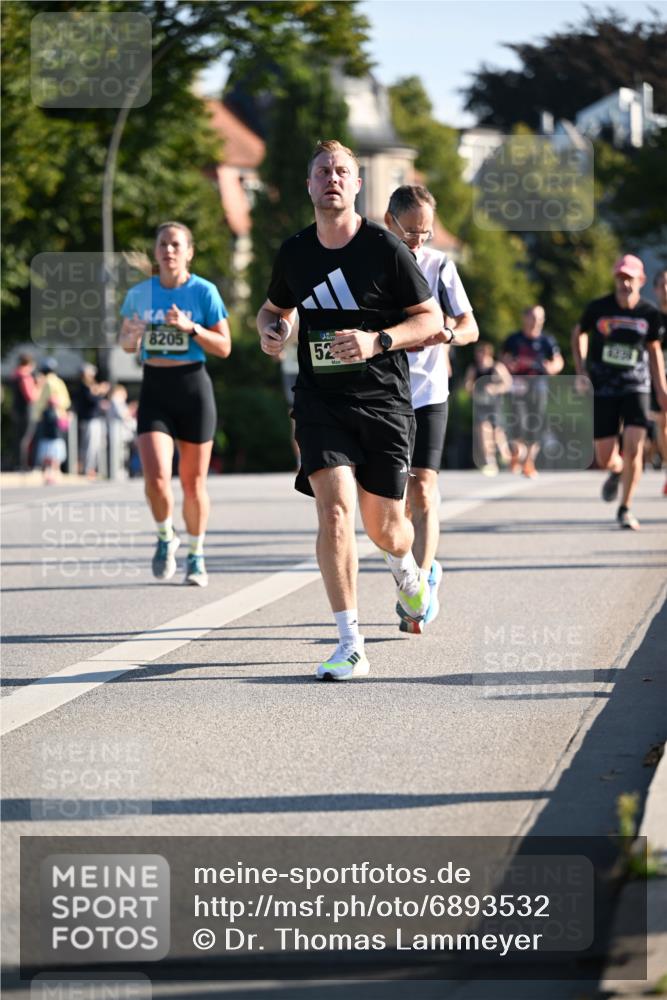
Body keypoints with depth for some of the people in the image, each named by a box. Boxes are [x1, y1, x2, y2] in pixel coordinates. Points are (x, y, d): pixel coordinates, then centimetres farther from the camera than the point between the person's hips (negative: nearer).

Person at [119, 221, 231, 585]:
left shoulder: (204, 292, -4)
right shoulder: (139, 293, 4)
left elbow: (224, 347, -3)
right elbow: (125, 343, 14)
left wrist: (190, 327, -19)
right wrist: (133, 337, -10)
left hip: (192, 388, -1)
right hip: (154, 390, 1)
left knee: (193, 483, 6)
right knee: (156, 477, -15)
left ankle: (196, 556, 26)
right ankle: (165, 538, 13)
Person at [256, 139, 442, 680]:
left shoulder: (386, 248, -7)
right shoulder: (294, 252, 4)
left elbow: (431, 319, -3)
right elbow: (275, 308, 23)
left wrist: (377, 341, -19)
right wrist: (270, 329, -1)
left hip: (384, 399, -1)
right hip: (320, 398, 2)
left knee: (384, 528, 6)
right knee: (334, 509, -17)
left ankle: (406, 566, 46)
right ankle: (351, 645, -14)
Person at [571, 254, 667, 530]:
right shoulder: (598, 308, -6)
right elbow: (579, 334, 12)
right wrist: (581, 371, 2)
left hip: (635, 387, 0)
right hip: (602, 390, 0)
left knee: (633, 449, -16)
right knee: (605, 459, 0)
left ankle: (625, 509, 2)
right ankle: (617, 472, 40)